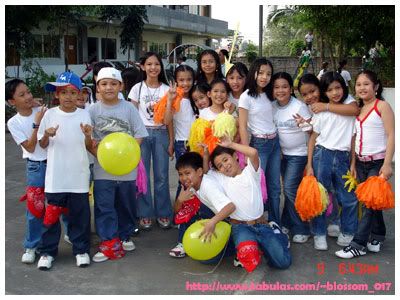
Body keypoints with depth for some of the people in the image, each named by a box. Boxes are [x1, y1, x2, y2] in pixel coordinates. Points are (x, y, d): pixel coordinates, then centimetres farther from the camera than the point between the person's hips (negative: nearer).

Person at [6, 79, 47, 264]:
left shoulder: (44, 112, -3)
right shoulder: (13, 123, -5)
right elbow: (30, 147, -11)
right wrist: (37, 124, -17)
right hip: (36, 167, -1)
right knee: (35, 208, 0)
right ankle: (31, 246, 17)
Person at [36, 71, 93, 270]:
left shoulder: (84, 115, 1)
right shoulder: (50, 114, 0)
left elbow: (89, 146, 4)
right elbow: (42, 145, 6)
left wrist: (88, 135, -17)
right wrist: (47, 135, -15)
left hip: (79, 176, 0)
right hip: (55, 176, 0)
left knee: (80, 214, 9)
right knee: (51, 214, 8)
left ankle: (81, 250, 24)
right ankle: (47, 251, 23)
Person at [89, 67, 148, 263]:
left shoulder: (129, 108, -1)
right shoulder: (93, 110, 0)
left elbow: (139, 135, -1)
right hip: (103, 168, 0)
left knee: (126, 205, 13)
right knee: (104, 207, -2)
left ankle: (125, 236, 33)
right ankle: (109, 244, 5)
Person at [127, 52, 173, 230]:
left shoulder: (166, 89, 5)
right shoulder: (138, 88, 2)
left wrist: (171, 141, 2)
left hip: (161, 133, 1)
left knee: (161, 175, 4)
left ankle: (163, 213, 16)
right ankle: (145, 214, 11)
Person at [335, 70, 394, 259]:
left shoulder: (382, 106, -8)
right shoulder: (358, 109, 9)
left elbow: (391, 135, -12)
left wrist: (387, 164, -17)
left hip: (378, 162, -5)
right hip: (361, 162, 6)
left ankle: (358, 244, -1)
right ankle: (378, 236, 26)